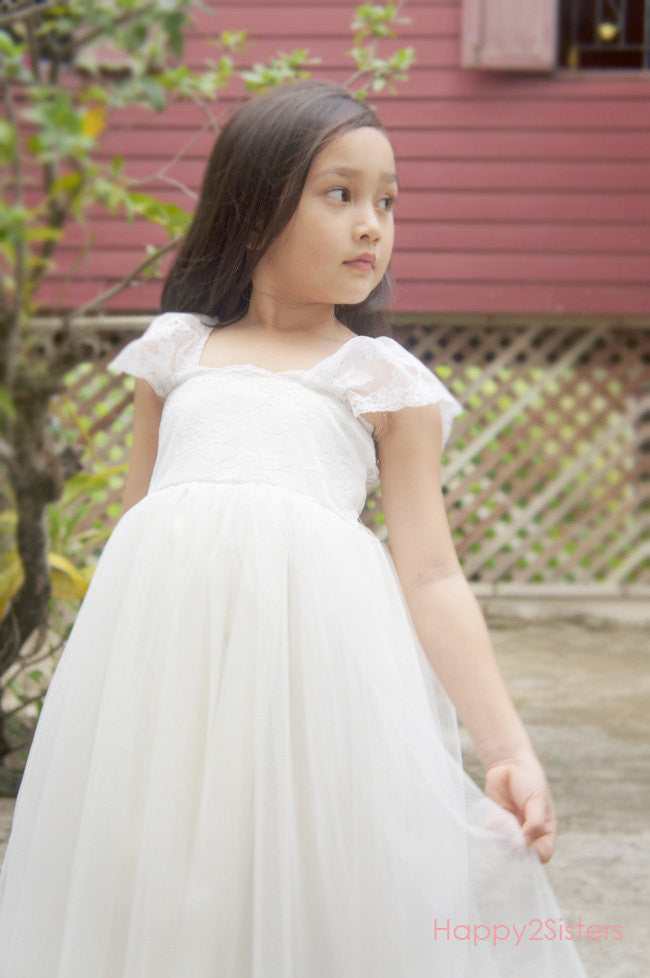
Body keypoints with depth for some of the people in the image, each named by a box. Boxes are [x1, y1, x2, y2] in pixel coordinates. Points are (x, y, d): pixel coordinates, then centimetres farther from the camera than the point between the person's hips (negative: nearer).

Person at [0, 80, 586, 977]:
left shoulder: (386, 380, 10)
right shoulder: (177, 355, 16)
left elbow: (430, 574, 4)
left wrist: (507, 746, -6)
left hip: (320, 638, -2)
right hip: (161, 647, 2)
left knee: (323, 902, -2)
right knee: (156, 904, 5)